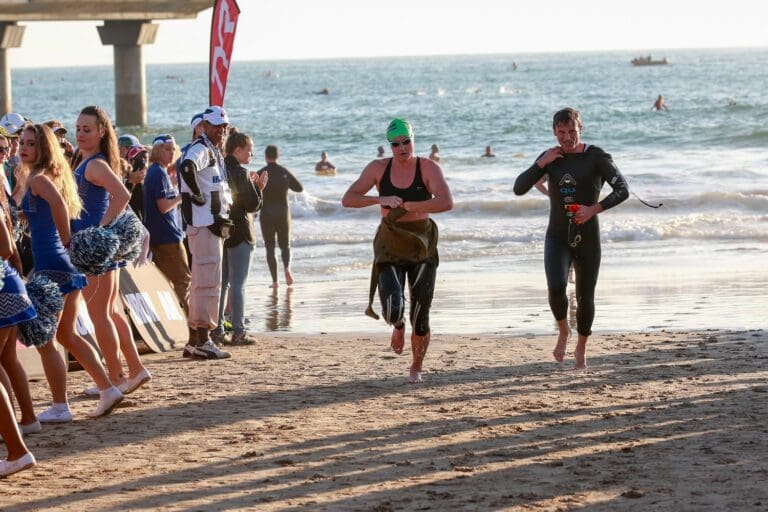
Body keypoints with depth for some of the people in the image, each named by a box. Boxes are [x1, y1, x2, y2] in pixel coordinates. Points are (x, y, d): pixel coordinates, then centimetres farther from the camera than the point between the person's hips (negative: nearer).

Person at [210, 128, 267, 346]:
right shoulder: (240, 173, -13)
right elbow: (253, 205, -12)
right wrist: (259, 187, 2)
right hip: (239, 234, -7)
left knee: (221, 283, 11)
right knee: (238, 284, -5)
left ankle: (217, 330, 9)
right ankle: (238, 332, -6)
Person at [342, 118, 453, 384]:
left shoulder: (428, 168, -9)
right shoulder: (379, 168, -2)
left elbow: (446, 202, -24)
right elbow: (348, 199, -6)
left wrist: (406, 206, -26)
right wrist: (380, 200, -22)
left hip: (422, 245, -1)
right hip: (390, 244, 1)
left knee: (420, 316, 0)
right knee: (393, 308, -18)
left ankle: (416, 369, 24)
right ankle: (397, 326, 23)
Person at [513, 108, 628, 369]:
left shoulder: (596, 157, -7)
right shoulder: (550, 157, 5)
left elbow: (622, 190, -15)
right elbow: (519, 188, 2)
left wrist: (594, 209, -27)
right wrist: (541, 164, -11)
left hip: (587, 238, -1)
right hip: (557, 237, 1)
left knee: (585, 297, 4)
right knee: (556, 287, -23)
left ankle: (581, 348, 29)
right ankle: (563, 331, 5)